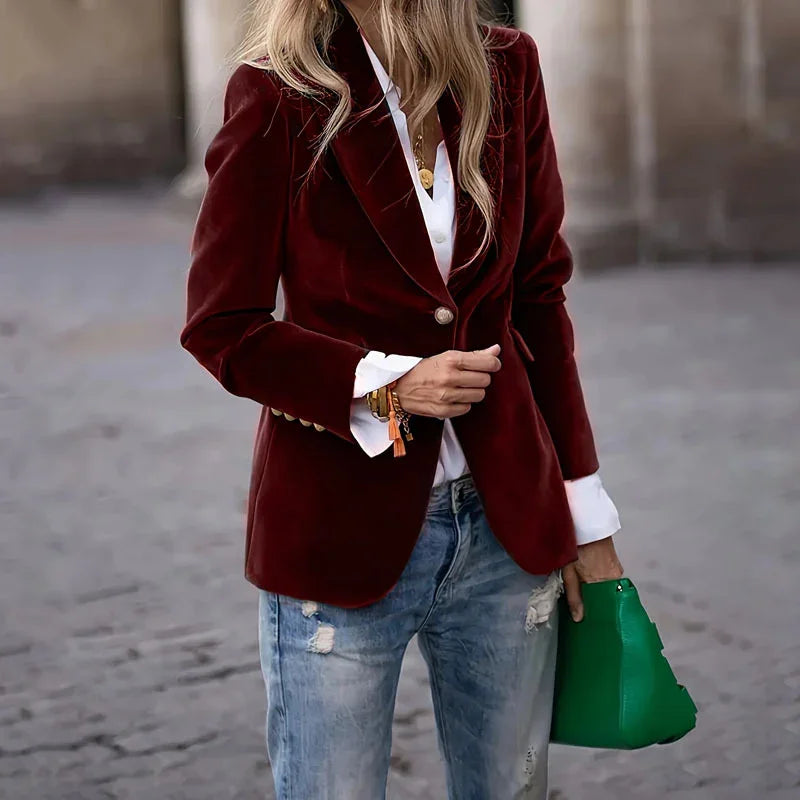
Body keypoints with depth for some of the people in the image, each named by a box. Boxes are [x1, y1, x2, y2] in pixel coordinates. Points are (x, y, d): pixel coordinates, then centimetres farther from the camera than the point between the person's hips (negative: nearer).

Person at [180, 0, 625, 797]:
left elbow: (538, 297, 9)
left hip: (504, 526, 4)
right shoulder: (278, 94, -8)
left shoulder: (506, 71, 3)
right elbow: (222, 329, -5)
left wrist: (584, 516, 9)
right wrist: (386, 386, -18)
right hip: (341, 535, -3)